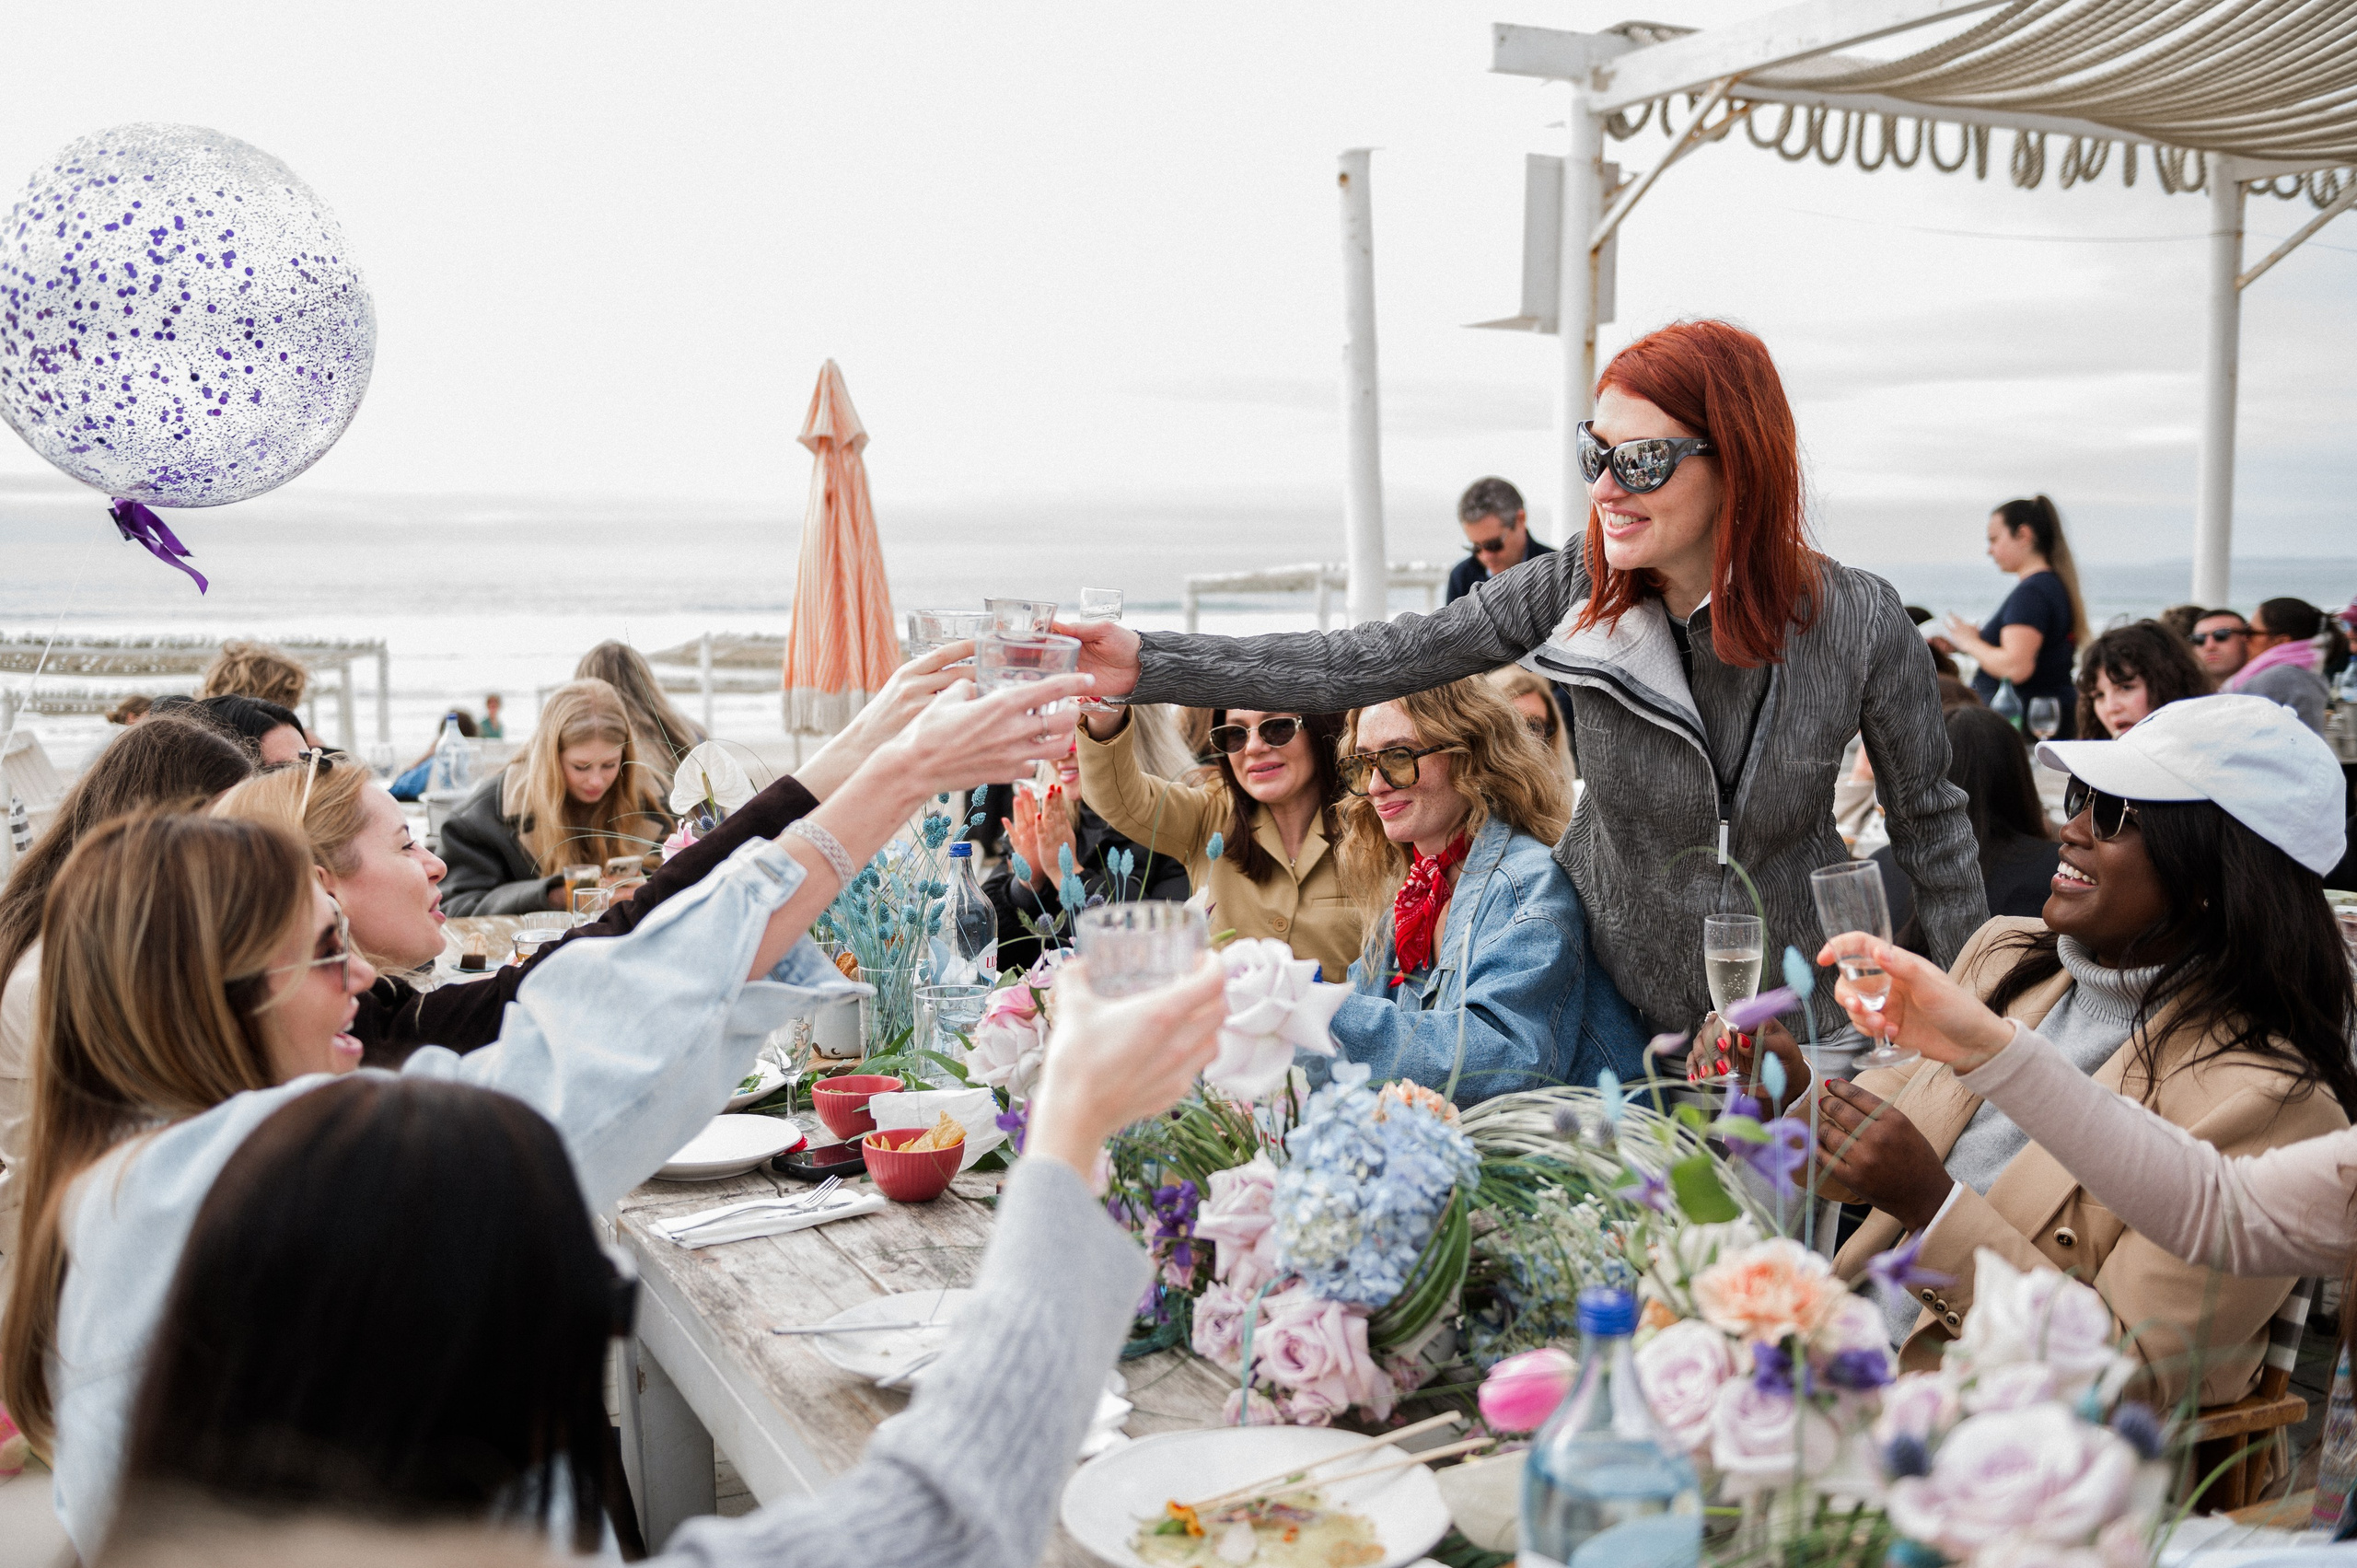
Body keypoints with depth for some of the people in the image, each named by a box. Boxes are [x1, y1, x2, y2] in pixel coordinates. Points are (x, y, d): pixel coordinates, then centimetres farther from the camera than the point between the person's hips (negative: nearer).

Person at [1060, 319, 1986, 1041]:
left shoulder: (1859, 623, -18)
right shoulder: (1579, 590, -15)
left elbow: (1930, 823, -4)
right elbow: (1374, 662, -17)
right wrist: (1147, 663, -24)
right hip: (1616, 1008, 2)